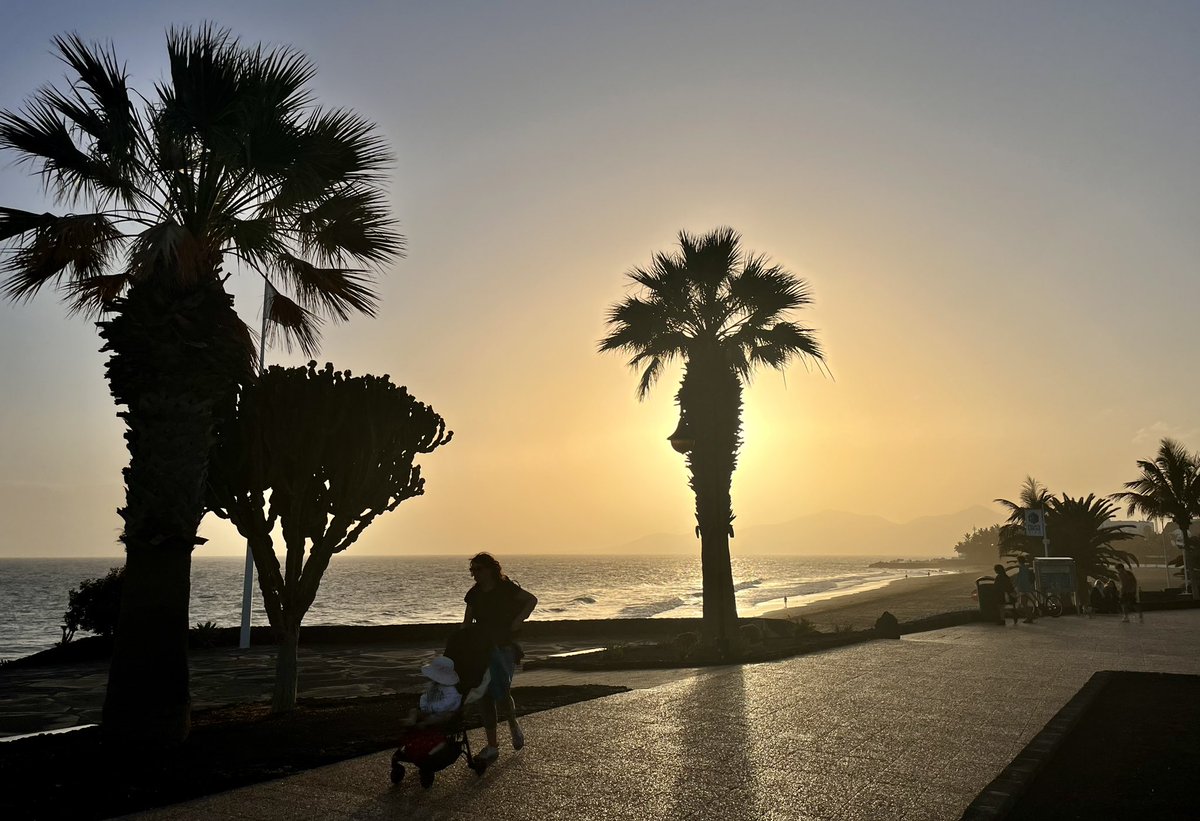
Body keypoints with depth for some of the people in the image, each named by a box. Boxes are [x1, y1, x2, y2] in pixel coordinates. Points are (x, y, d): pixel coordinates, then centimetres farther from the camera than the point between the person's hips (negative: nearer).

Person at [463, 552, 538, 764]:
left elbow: (532, 599, 0)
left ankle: (513, 724, 22)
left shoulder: (507, 589, -6)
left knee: (501, 693, -12)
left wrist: (518, 620, -11)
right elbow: (467, 622, 11)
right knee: (486, 697, 1)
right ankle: (492, 746, 10)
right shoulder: (474, 594, 7)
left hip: (504, 648, -4)